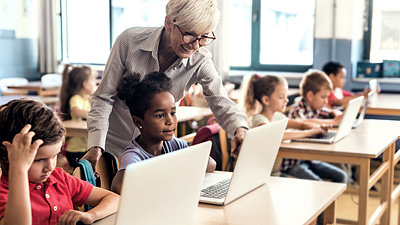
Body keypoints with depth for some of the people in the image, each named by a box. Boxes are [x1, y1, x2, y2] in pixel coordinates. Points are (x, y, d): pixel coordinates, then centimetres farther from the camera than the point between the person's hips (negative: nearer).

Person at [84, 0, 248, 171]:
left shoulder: (200, 61, -13)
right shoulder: (129, 41, -18)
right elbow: (104, 98, -11)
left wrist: (240, 130, -39)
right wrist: (96, 146, -22)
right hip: (112, 144, -2)